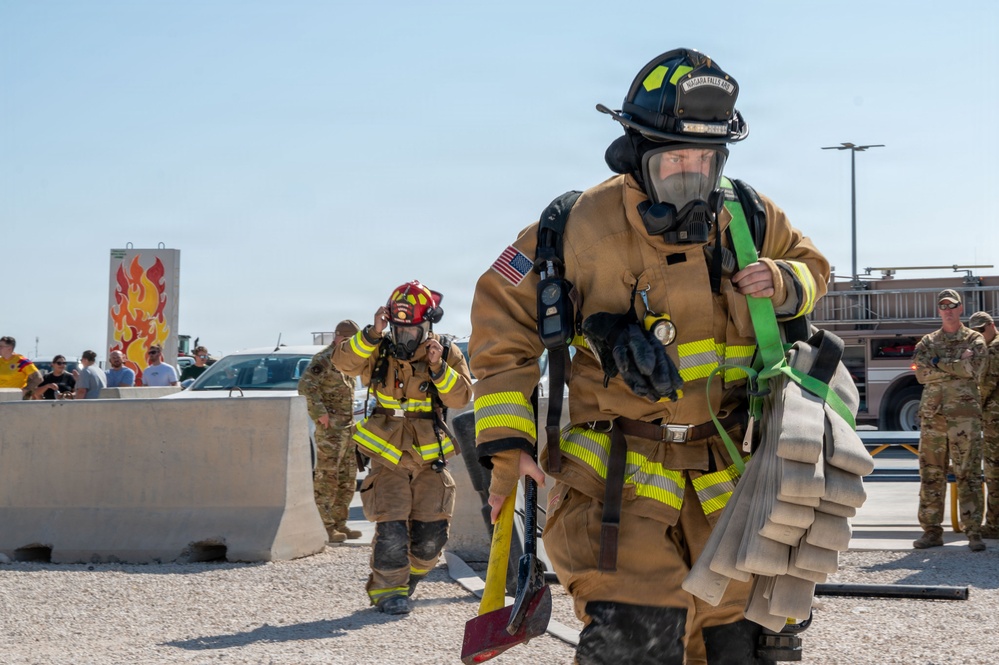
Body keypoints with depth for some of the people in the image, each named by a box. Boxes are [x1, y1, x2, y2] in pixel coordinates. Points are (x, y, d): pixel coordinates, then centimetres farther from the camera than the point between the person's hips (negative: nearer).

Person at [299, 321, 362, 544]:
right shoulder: (323, 360, -9)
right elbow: (305, 386, -21)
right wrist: (320, 413, -22)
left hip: (347, 429, 9)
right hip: (330, 430, -9)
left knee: (347, 479, 11)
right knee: (327, 478, -7)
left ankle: (339, 524, 18)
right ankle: (325, 527, -5)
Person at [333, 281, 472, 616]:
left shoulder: (448, 353, -1)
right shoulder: (379, 350, -4)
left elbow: (462, 397, -11)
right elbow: (344, 362, -21)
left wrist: (439, 368, -25)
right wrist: (372, 334, -34)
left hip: (430, 457, 2)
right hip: (388, 455, -2)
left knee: (432, 532, 2)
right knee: (391, 531, -13)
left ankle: (410, 575, 31)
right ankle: (387, 589, 7)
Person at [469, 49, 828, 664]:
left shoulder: (745, 218, 2)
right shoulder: (584, 225, -11)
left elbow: (812, 264, 20)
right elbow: (504, 314, -4)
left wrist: (783, 284, -7)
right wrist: (506, 441, -10)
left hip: (722, 470, 5)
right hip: (620, 468, -4)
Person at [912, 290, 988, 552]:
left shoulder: (975, 340, 7)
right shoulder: (927, 342, 14)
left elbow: (972, 368, -12)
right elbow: (921, 373, -3)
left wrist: (938, 363, -7)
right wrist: (956, 365, -8)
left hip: (964, 415, -3)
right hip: (932, 414, 3)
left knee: (968, 474, -5)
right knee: (931, 474, 3)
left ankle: (973, 532, -3)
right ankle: (931, 530, 9)